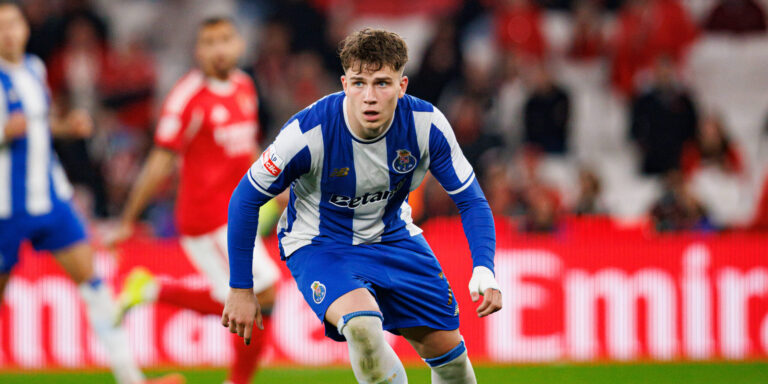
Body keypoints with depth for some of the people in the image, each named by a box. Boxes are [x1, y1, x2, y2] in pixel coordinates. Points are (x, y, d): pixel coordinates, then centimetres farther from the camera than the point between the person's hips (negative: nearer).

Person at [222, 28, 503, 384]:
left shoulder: (427, 125, -20)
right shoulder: (309, 133, -29)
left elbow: (470, 200, -8)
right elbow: (245, 201, -15)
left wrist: (484, 270, -25)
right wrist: (240, 289, -11)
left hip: (393, 236, 4)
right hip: (318, 244, -4)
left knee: (446, 349, 4)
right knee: (362, 324, -33)